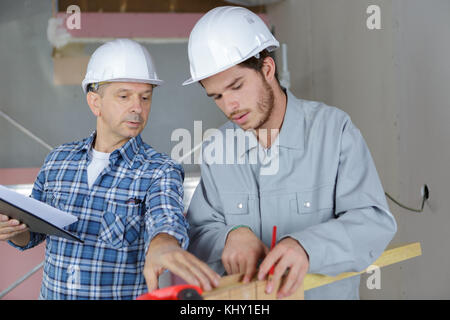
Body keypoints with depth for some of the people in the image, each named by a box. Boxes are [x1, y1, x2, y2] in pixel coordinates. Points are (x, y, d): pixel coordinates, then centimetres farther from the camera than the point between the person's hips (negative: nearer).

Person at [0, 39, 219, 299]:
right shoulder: (58, 161, 5)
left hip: (126, 295, -4)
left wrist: (162, 247, -48)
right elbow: (31, 234, 15)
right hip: (52, 293, 5)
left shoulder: (161, 172, -7)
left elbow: (166, 219, -26)